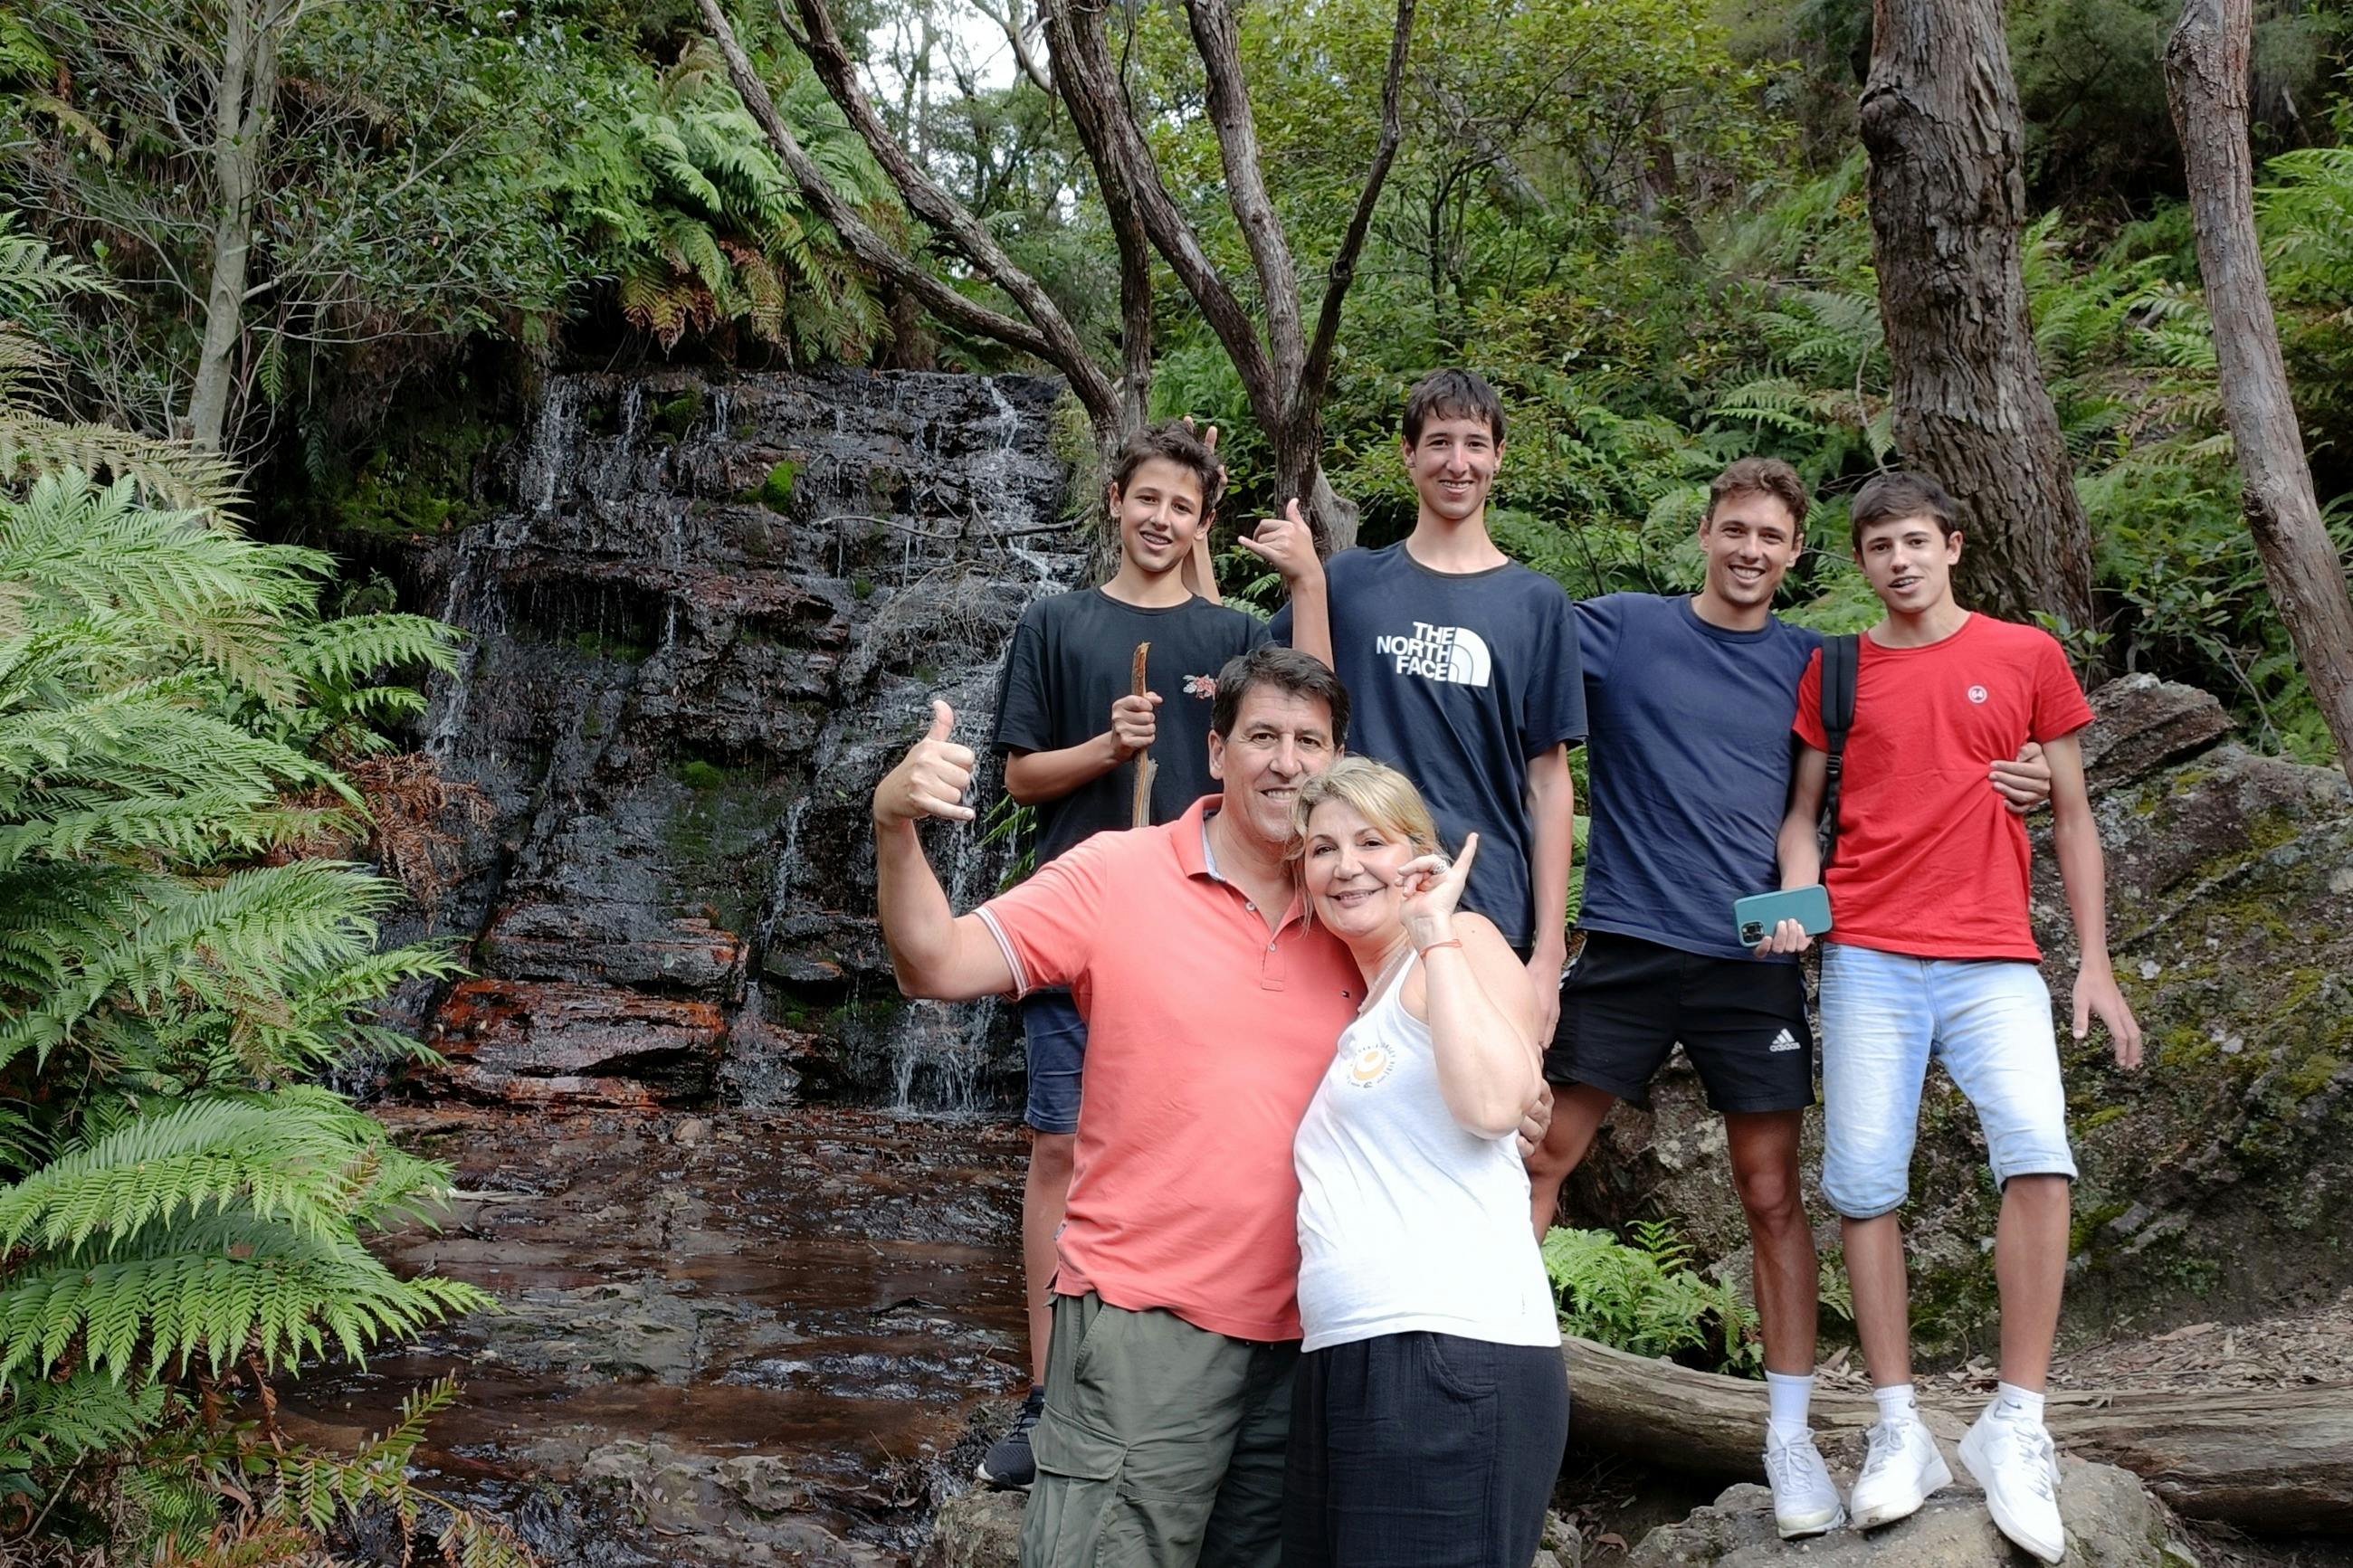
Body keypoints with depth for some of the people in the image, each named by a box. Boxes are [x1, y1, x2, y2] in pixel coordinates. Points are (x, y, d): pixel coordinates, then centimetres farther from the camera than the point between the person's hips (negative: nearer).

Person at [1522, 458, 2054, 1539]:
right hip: (1628, 949, -1)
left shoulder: (1811, 665, 9)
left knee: (1772, 1198, 5)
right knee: (1539, 1158, -1)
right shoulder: (1621, 629, 2)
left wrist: (1997, 787, 0)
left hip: (1755, 963, 2)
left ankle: (1790, 1439, 17)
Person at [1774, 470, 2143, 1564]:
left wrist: (2095, 964, 6)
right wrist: (1798, 903, -6)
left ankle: (2015, 1427, -8)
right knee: (1864, 1186, -4)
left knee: (2038, 1155, -20)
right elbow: (1802, 810, 14)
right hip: (1869, 959, 1)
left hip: (1994, 959, -1)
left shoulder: (2026, 656, 8)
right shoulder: (1835, 671, 9)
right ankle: (1899, 1432, 7)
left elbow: (2070, 818, 11)